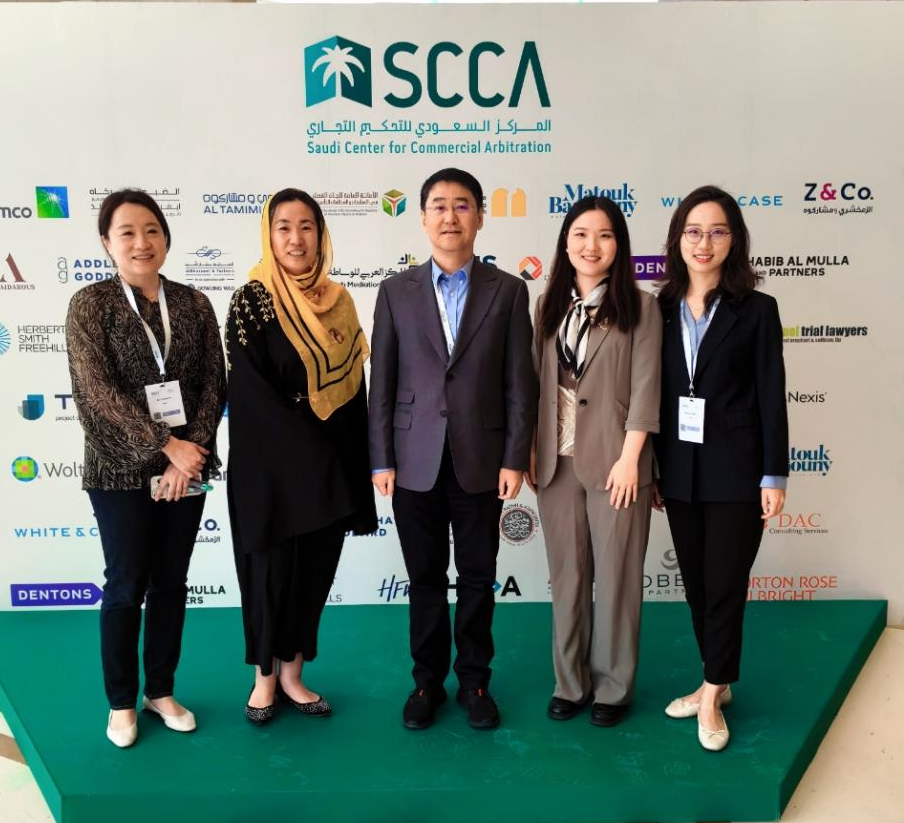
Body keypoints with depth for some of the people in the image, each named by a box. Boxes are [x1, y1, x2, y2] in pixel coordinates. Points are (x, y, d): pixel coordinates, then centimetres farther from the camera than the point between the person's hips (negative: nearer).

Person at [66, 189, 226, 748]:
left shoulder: (194, 304, 4)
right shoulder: (90, 304, -5)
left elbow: (214, 384, 1)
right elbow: (98, 391, -13)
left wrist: (191, 451, -11)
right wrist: (166, 445, -17)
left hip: (187, 465, 3)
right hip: (121, 469, -3)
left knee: (171, 583, 12)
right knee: (127, 586, 7)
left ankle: (161, 690, 30)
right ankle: (121, 701, 26)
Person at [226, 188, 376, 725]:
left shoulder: (337, 301, 6)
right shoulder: (252, 301, -9)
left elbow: (352, 385, 8)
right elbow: (253, 393, -14)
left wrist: (353, 467, 3)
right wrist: (311, 449, -15)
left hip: (329, 465, 5)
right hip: (271, 463, -5)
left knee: (314, 570, 12)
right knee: (271, 568, 8)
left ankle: (294, 674, 29)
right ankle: (265, 677, 27)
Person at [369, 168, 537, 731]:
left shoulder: (508, 290, 2)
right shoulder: (396, 291, 3)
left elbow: (519, 383, -1)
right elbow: (382, 382, 1)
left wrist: (515, 459, -6)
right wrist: (382, 461, -3)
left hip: (481, 461, 0)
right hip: (416, 462, 1)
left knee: (478, 578, 11)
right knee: (425, 579, 11)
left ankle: (475, 680, 29)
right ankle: (428, 680, 28)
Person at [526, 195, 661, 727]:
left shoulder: (640, 307, -2)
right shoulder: (550, 306, 10)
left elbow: (645, 389, -8)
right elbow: (538, 383, 10)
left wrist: (629, 459, -14)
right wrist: (529, 450, 4)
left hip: (614, 460, -3)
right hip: (557, 461, 4)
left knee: (616, 577, 7)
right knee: (567, 575, 12)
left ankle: (613, 686, 24)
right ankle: (571, 682, 26)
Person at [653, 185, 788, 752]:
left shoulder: (757, 310, -3)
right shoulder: (660, 310, 5)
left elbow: (771, 399, -4)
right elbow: (653, 396, 7)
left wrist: (774, 476, -8)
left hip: (735, 473, -3)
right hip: (679, 472, 4)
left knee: (725, 586, 3)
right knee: (697, 584, 13)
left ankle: (712, 696, 20)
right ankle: (718, 683, 30)